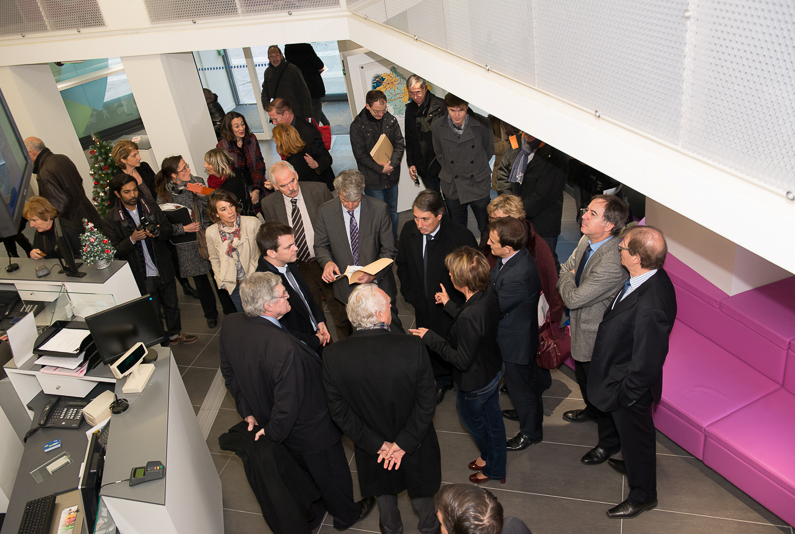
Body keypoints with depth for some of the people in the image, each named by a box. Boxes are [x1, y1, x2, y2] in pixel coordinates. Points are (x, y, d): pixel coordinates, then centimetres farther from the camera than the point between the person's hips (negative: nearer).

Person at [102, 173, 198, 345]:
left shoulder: (149, 205, 0)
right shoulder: (111, 220, -10)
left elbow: (169, 230, 2)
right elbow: (114, 251, -11)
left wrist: (156, 233, -19)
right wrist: (132, 239, -26)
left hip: (164, 270, 4)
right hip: (143, 276, -4)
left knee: (172, 305, 20)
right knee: (153, 313, 10)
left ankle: (175, 334, 44)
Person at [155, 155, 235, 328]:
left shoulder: (198, 182, -2)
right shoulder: (164, 195, -9)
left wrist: (203, 196, -16)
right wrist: (184, 228, -17)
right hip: (187, 245, -1)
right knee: (200, 279, 13)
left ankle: (230, 310, 25)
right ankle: (210, 313, 33)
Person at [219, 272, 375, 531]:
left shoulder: (230, 325, -18)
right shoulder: (284, 347, -43)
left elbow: (229, 372, -1)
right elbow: (287, 405, -32)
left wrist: (248, 412, 8)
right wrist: (272, 434, -13)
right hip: (310, 430, -7)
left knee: (301, 470, 34)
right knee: (331, 473, 24)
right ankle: (346, 514, 51)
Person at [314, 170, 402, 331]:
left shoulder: (380, 209, -13)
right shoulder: (325, 211, -8)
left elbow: (389, 250, -8)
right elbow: (321, 246, 4)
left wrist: (374, 274, -24)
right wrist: (327, 262, -20)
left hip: (378, 283, -1)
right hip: (345, 286, 1)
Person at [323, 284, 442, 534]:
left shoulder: (333, 355, -26)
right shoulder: (413, 347, -32)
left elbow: (339, 411, -16)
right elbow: (426, 404, -24)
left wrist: (377, 444, -10)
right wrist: (404, 443, -14)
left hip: (372, 446, 2)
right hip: (415, 441, -1)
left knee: (384, 487, 33)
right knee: (421, 486, 30)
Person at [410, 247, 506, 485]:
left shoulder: (469, 317, -40)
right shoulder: (489, 293, -14)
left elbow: (462, 361, -29)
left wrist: (431, 338, -23)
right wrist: (449, 305, 10)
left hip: (475, 383, -8)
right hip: (494, 369, 8)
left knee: (471, 418, 23)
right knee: (493, 420, 27)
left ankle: (490, 461, 49)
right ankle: (496, 468, 52)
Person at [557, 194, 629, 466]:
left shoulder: (612, 263, -37)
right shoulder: (586, 241, -8)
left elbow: (573, 298, -32)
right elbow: (564, 271, 8)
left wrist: (567, 279, -13)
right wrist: (569, 279, -12)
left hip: (598, 338, -9)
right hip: (581, 326, 9)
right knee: (583, 376, 32)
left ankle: (609, 440, 37)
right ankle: (592, 411, 60)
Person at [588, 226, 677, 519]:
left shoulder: (650, 307, -40)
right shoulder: (650, 277, -11)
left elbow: (646, 363, -30)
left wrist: (625, 396, -17)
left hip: (629, 386, -8)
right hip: (620, 372, 9)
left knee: (636, 438, 17)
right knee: (627, 433, 33)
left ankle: (642, 495, 43)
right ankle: (632, 464, 61)